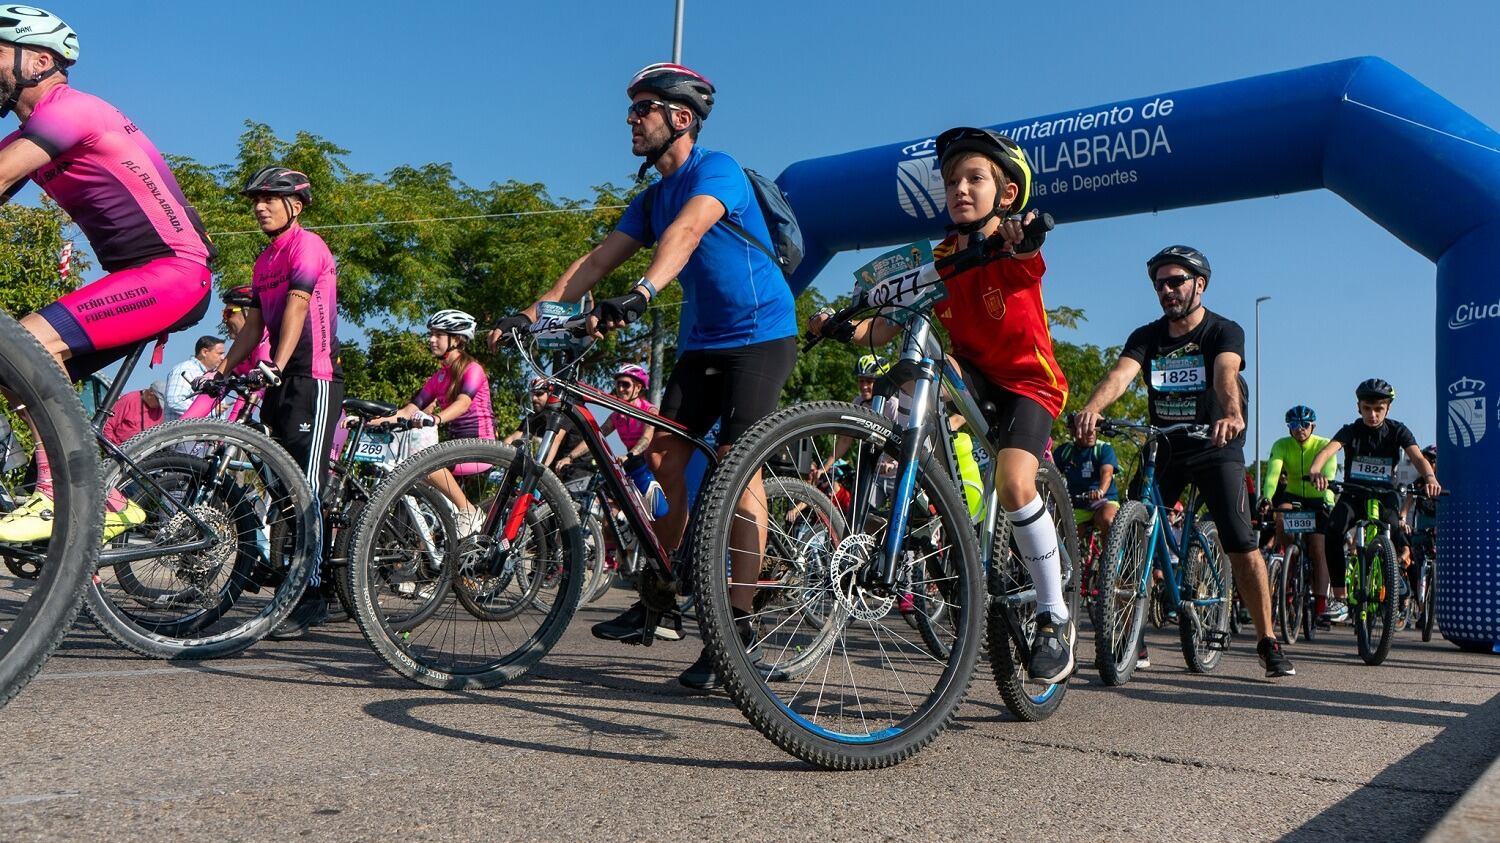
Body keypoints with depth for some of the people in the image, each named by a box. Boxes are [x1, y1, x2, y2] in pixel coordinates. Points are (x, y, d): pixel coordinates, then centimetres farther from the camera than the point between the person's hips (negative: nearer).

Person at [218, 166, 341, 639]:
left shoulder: (307, 245, -7)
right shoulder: (265, 261, 19)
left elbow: (297, 305, -20)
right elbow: (254, 324, 19)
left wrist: (277, 365, -30)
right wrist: (222, 369, 10)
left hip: (314, 377, -9)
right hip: (281, 381, 9)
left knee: (305, 488, -12)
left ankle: (311, 596, -10)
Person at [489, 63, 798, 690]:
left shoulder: (715, 169, -12)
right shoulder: (653, 197, 12)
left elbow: (687, 232, -32)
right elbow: (599, 259, 5)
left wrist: (641, 292, -49)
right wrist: (533, 313, -6)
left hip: (759, 335, -8)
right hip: (702, 339, 8)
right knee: (665, 456, -1)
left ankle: (738, 622, -11)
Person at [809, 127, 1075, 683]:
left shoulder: (1015, 252, -14)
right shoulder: (939, 259, -2)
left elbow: (1027, 253, -42)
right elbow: (882, 330, -11)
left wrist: (1022, 236, -65)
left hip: (1029, 380, -4)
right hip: (974, 373, 4)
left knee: (1013, 484, -26)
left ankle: (1055, 618, -7)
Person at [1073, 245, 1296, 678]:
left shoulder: (1224, 331, -8)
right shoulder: (1146, 337, 0)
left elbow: (1226, 374, -30)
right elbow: (1121, 373, -20)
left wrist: (1232, 414, -53)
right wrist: (1091, 409, -42)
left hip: (1215, 448, -3)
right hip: (1164, 448, 3)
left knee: (1242, 544, -13)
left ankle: (1268, 642, -1)